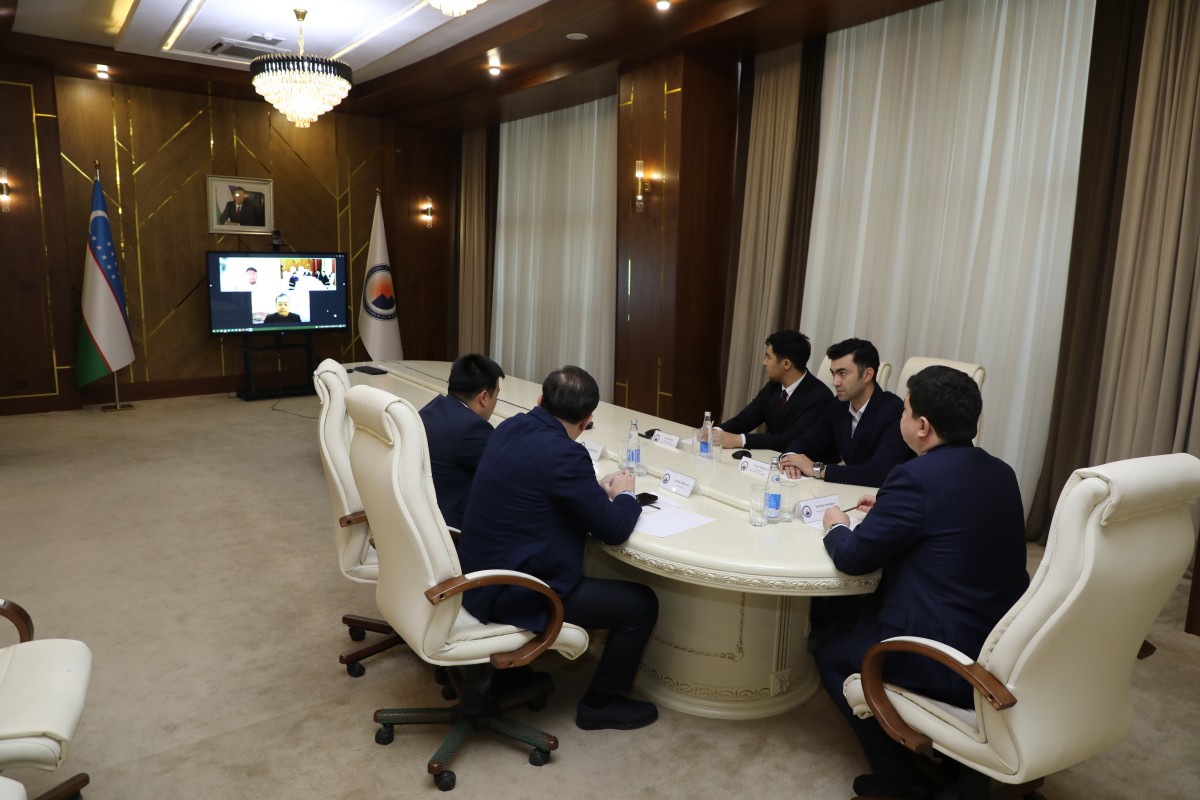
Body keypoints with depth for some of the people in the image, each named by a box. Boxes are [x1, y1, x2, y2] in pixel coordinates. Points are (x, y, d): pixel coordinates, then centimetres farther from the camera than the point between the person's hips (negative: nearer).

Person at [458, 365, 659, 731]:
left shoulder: (510, 427, 1)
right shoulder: (564, 454, -24)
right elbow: (614, 530, -17)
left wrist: (596, 488, 11)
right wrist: (624, 495, 4)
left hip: (477, 576, 9)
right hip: (512, 595, -9)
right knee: (642, 603, 2)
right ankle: (599, 703, 19)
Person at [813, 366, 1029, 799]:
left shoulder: (917, 477, -21)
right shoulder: (1000, 472, 4)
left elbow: (852, 558, -14)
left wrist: (838, 527, 6)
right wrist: (889, 507, 18)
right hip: (1004, 647, 8)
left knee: (830, 652, 15)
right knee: (859, 617, 28)